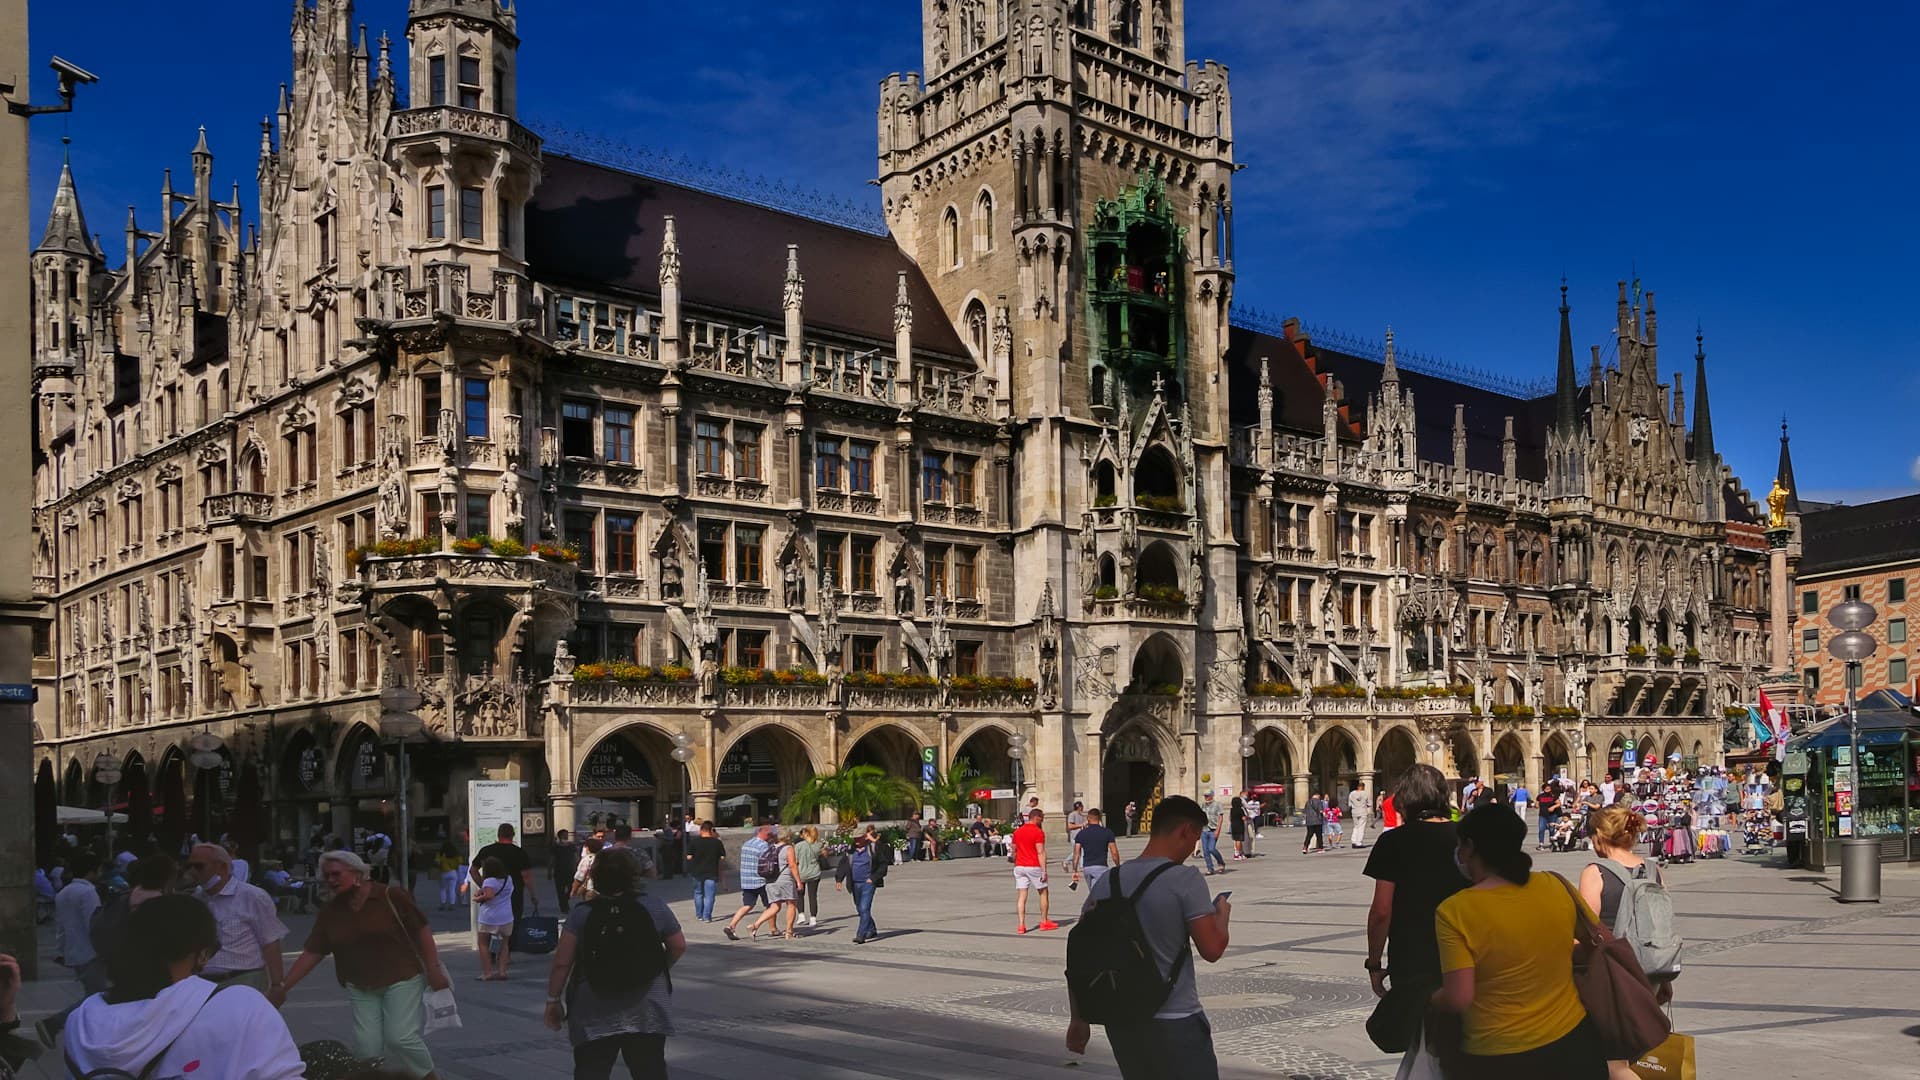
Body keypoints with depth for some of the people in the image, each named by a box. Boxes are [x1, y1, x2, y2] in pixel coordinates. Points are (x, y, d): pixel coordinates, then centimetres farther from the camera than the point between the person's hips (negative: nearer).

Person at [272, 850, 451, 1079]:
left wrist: (433, 970, -11)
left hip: (401, 979, -5)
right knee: (367, 1047, -3)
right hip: (361, 989, 5)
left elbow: (421, 931, -9)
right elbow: (311, 953, 4)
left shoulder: (391, 897, -11)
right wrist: (283, 988, -3)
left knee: (401, 1038, -13)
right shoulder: (329, 912, 3)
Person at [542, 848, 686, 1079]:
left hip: (594, 1016, -1)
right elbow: (679, 947, 6)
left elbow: (561, 963, -5)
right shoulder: (655, 907, -2)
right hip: (647, 1013, 1)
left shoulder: (580, 914, -4)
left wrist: (553, 1000, 6)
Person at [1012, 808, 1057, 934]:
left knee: (1022, 896, 2)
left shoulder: (1017, 831, 10)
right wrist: (1044, 871, -15)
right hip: (1034, 867, -5)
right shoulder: (1038, 832, -10)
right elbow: (1041, 853, -15)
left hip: (1019, 867, 5)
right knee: (1043, 893, 12)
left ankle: (1021, 925, -5)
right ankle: (1044, 922, 19)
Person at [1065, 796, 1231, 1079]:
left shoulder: (1107, 882, 5)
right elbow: (1212, 949, -13)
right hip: (1174, 1023, -6)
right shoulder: (1185, 879, -13)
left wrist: (1078, 1019, 13)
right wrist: (1222, 913, 7)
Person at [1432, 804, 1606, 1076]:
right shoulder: (1556, 886, -6)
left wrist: (1431, 999, -1)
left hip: (1497, 1059, -3)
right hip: (1573, 1043, 4)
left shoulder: (1454, 911, -17)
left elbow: (1459, 998, -22)